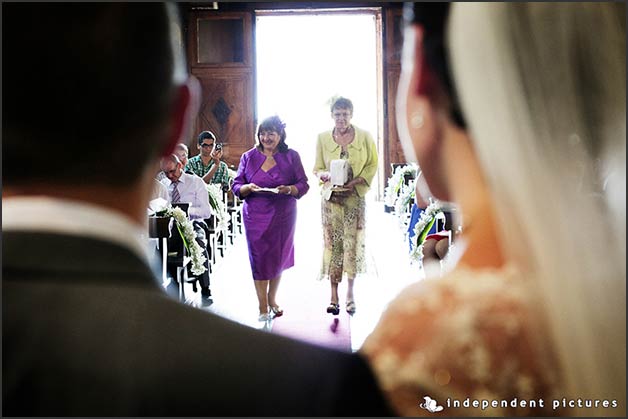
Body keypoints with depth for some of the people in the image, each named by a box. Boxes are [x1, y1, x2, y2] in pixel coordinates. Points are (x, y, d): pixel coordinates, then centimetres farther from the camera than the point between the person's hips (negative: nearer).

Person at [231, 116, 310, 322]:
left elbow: (303, 185, 1)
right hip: (256, 216, 0)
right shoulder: (248, 157, 5)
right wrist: (248, 187, -17)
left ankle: (272, 299, 32)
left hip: (283, 214, 1)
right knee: (259, 258, -3)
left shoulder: (291, 156, 3)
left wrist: (288, 189, -19)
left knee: (279, 257, 11)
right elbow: (236, 186, 5)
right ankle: (263, 308, 8)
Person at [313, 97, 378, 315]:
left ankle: (350, 293, 13)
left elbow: (373, 164, 5)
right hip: (331, 197, 0)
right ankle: (333, 295, 5)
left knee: (352, 242, 0)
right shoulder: (322, 138, 5)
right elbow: (317, 168, 10)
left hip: (355, 197, 0)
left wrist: (356, 181, -10)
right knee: (332, 243, -2)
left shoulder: (364, 136, 2)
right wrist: (326, 175, -13)